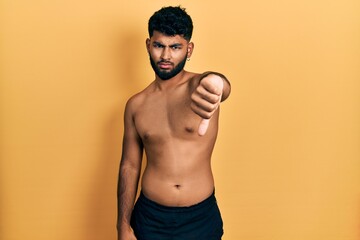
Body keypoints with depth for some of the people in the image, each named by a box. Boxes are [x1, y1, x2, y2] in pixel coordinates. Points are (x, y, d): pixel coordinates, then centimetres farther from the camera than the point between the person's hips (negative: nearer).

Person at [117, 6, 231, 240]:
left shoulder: (198, 86, -9)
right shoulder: (136, 105, 0)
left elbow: (221, 85, -34)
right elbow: (129, 167, 5)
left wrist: (212, 83, -58)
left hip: (201, 218, -1)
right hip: (150, 218, 2)